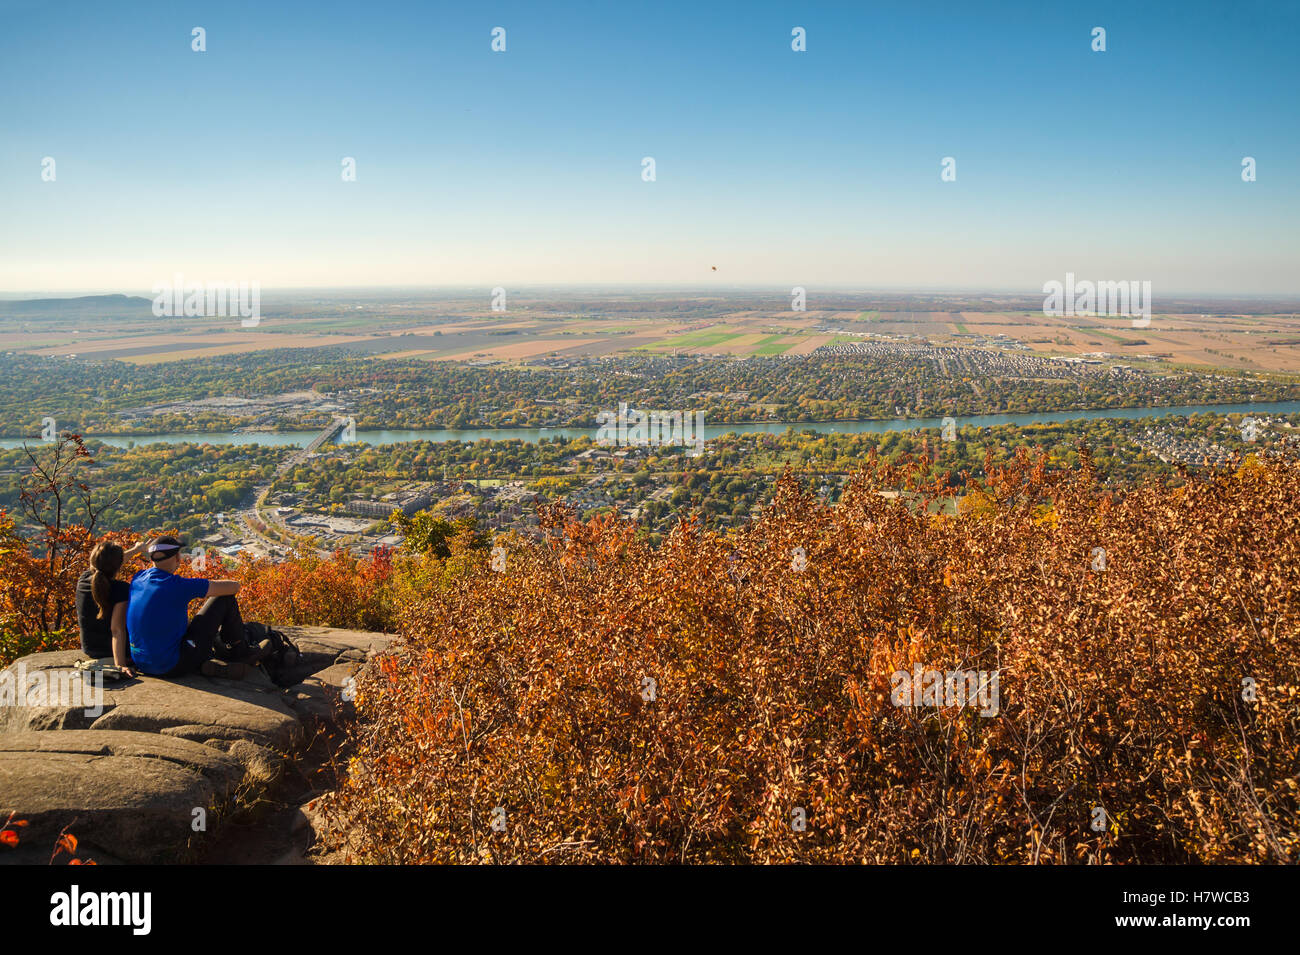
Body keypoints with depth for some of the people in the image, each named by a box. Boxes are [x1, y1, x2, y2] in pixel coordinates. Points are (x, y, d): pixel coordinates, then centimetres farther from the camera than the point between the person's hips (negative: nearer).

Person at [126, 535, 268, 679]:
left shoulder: (137, 579, 3)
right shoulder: (177, 586, -18)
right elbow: (234, 586, -8)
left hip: (142, 664, 7)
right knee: (225, 599, 1)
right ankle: (240, 653, 19)